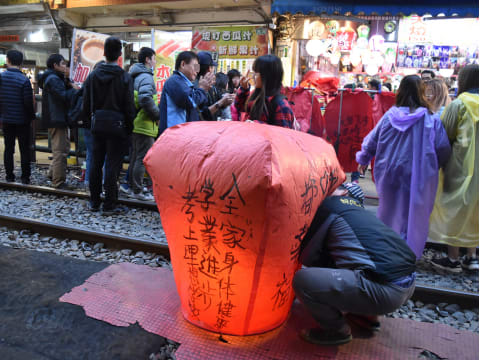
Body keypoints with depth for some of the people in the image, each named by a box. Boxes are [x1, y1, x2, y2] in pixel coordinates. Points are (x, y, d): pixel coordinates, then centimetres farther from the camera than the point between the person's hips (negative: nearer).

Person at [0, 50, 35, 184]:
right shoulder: (24, 80, -14)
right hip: (22, 120, -3)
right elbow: (28, 102, -13)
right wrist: (32, 116, 2)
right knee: (24, 149, 5)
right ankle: (25, 177, 8)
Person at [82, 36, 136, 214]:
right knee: (112, 165, 0)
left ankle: (94, 202, 23)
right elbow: (129, 106, -7)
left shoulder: (93, 75, 3)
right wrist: (129, 127, 3)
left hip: (97, 124, 4)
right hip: (116, 124, -4)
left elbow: (86, 103, 7)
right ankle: (109, 205, 4)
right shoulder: (125, 77, -8)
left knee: (96, 163, 13)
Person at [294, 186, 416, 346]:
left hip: (385, 291, -9)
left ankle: (338, 330, 11)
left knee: (302, 279, -9)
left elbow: (307, 257, 6)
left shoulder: (327, 205, 1)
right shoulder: (357, 208, 23)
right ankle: (368, 316, 26)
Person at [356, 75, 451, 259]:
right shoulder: (430, 120, -9)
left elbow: (372, 140, 5)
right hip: (418, 176, -3)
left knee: (388, 211, 21)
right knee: (413, 214, 8)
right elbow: (443, 148, -8)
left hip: (389, 173, 4)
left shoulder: (390, 115, -3)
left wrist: (363, 160, 21)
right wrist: (435, 166, 13)